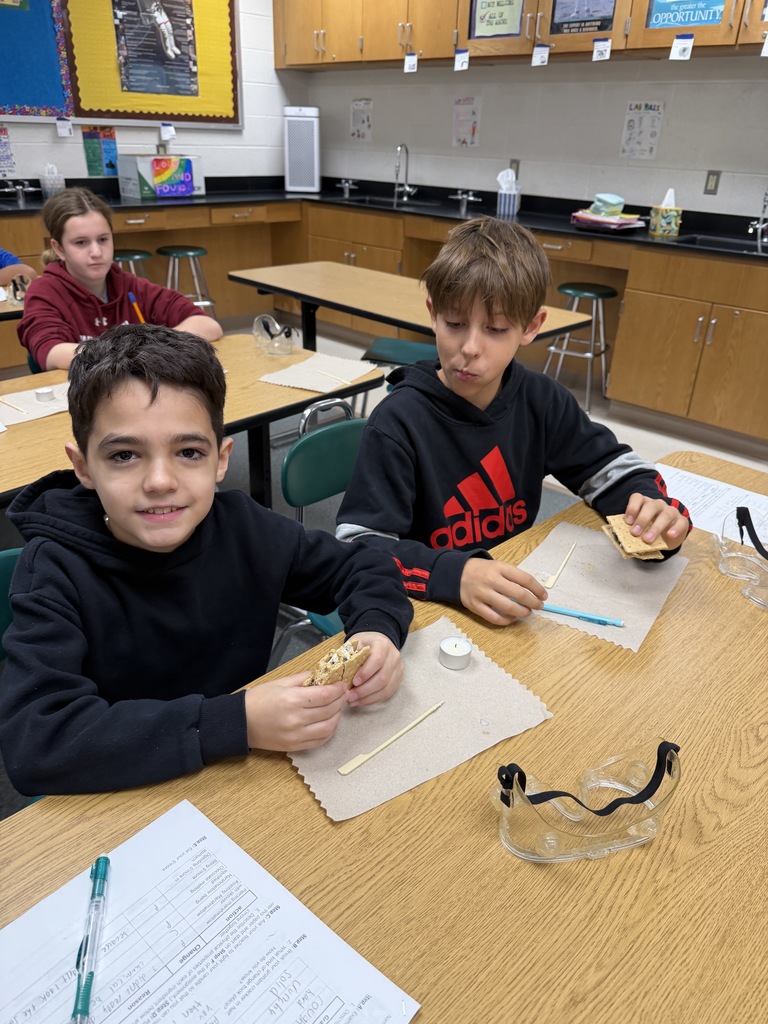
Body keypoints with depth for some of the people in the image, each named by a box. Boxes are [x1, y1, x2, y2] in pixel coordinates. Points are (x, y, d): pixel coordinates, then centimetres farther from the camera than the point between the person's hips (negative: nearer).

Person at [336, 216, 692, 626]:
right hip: (425, 610, -2)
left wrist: (653, 509, -13)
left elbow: (611, 468, 9)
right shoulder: (399, 420, -17)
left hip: (515, 607, 3)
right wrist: (454, 575, -38)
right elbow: (358, 547, -21)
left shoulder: (541, 401, -2)